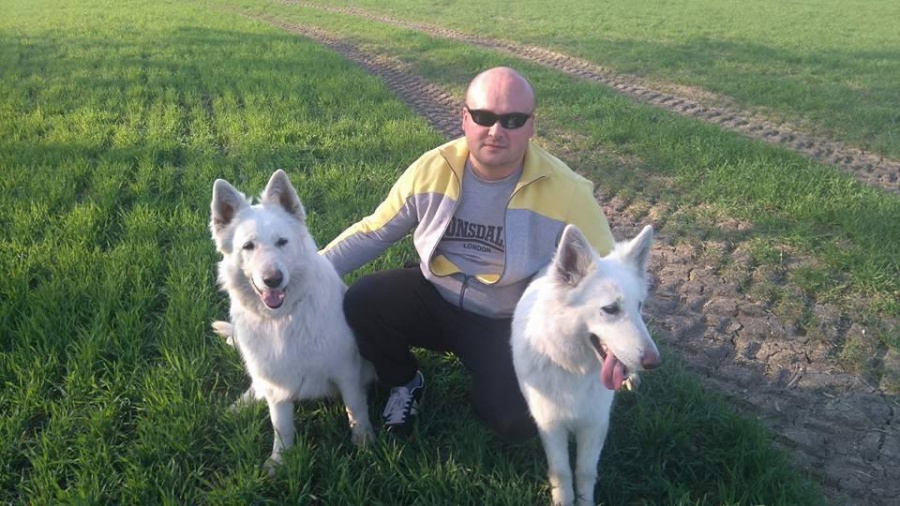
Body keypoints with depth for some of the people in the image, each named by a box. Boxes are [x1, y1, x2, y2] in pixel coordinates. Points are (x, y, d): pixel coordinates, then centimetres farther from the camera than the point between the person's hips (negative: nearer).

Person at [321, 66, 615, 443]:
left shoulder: (566, 192, -18)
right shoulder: (432, 169, -11)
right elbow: (372, 233, 0)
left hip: (512, 325, -2)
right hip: (435, 299, 3)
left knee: (516, 421, -23)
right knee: (361, 302, -22)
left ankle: (488, 377, 16)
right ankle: (405, 383, 9)